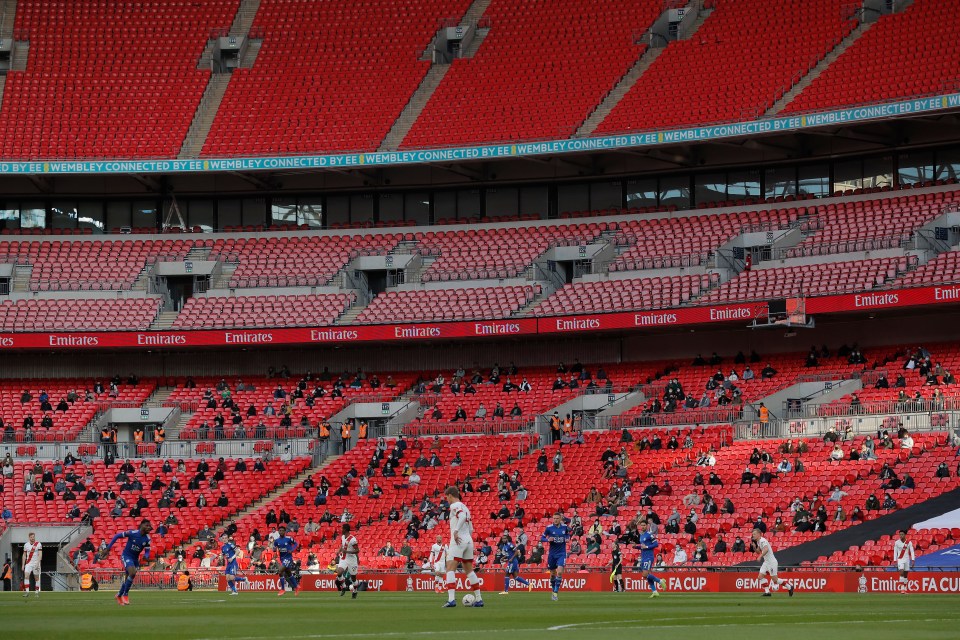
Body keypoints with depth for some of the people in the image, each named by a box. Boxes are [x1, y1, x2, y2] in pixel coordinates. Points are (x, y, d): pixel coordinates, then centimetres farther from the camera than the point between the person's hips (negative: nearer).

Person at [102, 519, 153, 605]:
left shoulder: (147, 539, -9)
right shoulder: (133, 533, -20)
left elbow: (147, 551, -3)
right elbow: (117, 536, -12)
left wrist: (146, 556, -29)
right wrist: (107, 549, -13)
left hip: (135, 559, 5)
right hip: (126, 556, -5)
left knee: (128, 579, 14)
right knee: (132, 573, -28)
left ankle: (119, 595, 40)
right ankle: (125, 594, -12)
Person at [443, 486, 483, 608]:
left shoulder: (455, 505, -4)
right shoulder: (465, 507, 21)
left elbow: (462, 516, -25)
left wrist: (456, 531, -28)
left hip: (458, 541, -8)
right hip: (469, 540, 8)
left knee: (450, 569, -11)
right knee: (469, 570, 15)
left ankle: (451, 599, -24)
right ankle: (479, 599, 16)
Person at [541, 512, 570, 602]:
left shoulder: (564, 527, -1)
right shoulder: (549, 528, -6)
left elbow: (568, 534, 19)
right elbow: (542, 538, -1)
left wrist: (567, 538, -3)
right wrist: (548, 539, -21)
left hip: (562, 553, 0)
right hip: (552, 553, 0)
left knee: (559, 572, -17)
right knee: (553, 573, 8)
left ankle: (556, 592, -11)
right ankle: (554, 590, 29)